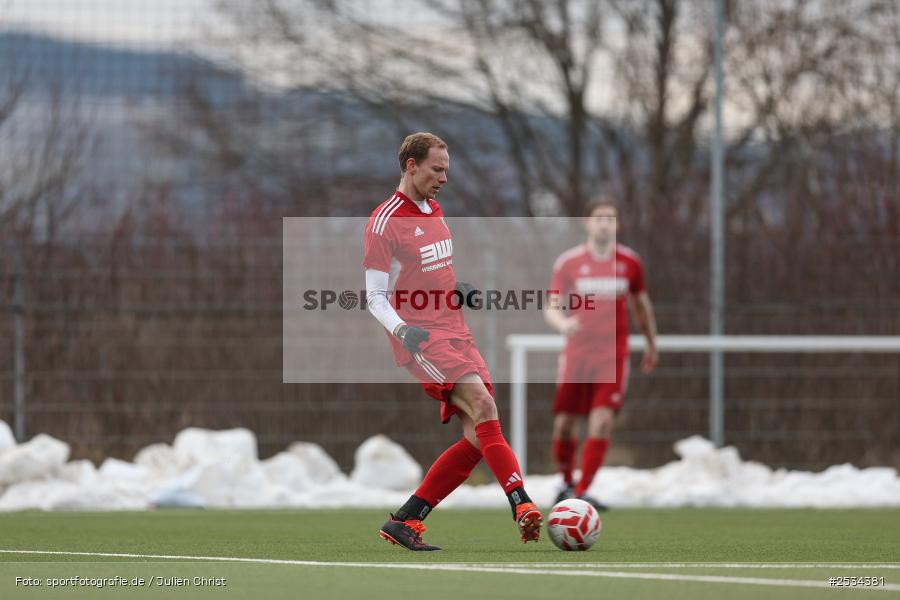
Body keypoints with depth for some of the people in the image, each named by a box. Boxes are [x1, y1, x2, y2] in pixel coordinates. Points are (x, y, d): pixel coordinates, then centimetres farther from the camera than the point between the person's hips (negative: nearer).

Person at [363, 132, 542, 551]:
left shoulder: (434, 211, 18)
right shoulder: (385, 221, -8)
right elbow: (375, 297, -8)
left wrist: (460, 292, 9)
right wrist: (402, 330, -26)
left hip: (455, 334, 9)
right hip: (422, 339, -9)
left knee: (478, 438, -1)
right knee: (482, 404, -26)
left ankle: (404, 521, 5)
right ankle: (523, 508, -35)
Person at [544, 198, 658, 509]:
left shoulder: (630, 261, 3)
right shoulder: (568, 262, -1)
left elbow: (641, 303, 18)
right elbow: (551, 307, -2)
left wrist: (651, 344, 25)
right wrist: (562, 323, -24)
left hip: (614, 355, 0)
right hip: (576, 352, 0)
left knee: (602, 421, -14)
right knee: (564, 423, 1)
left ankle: (581, 492, -11)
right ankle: (567, 482, 26)